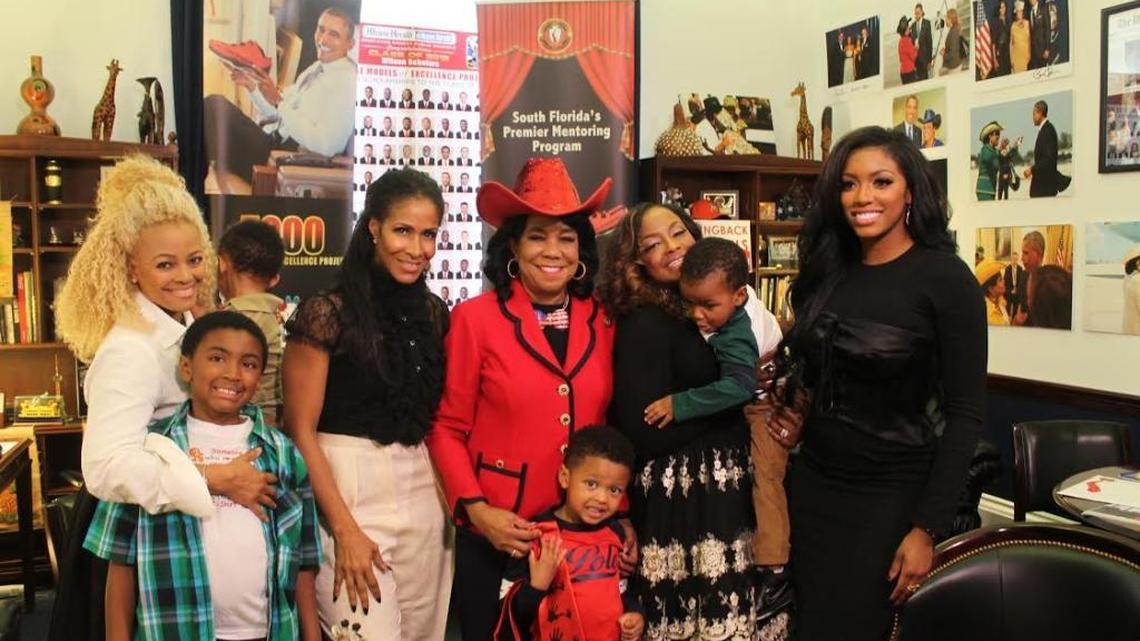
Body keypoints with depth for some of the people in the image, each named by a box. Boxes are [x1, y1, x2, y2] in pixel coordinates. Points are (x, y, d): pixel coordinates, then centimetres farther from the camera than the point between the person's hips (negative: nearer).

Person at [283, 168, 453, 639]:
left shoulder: (433, 312, 7)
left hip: (424, 494, 6)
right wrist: (345, 528, -13)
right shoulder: (327, 312, -10)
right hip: (348, 490, -6)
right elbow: (300, 431, -10)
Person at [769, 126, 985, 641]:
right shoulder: (827, 270, 4)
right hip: (811, 481, 5)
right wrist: (794, 414, -2)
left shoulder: (945, 277, -12)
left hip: (890, 496, -5)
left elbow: (964, 413, -14)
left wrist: (927, 528, -17)